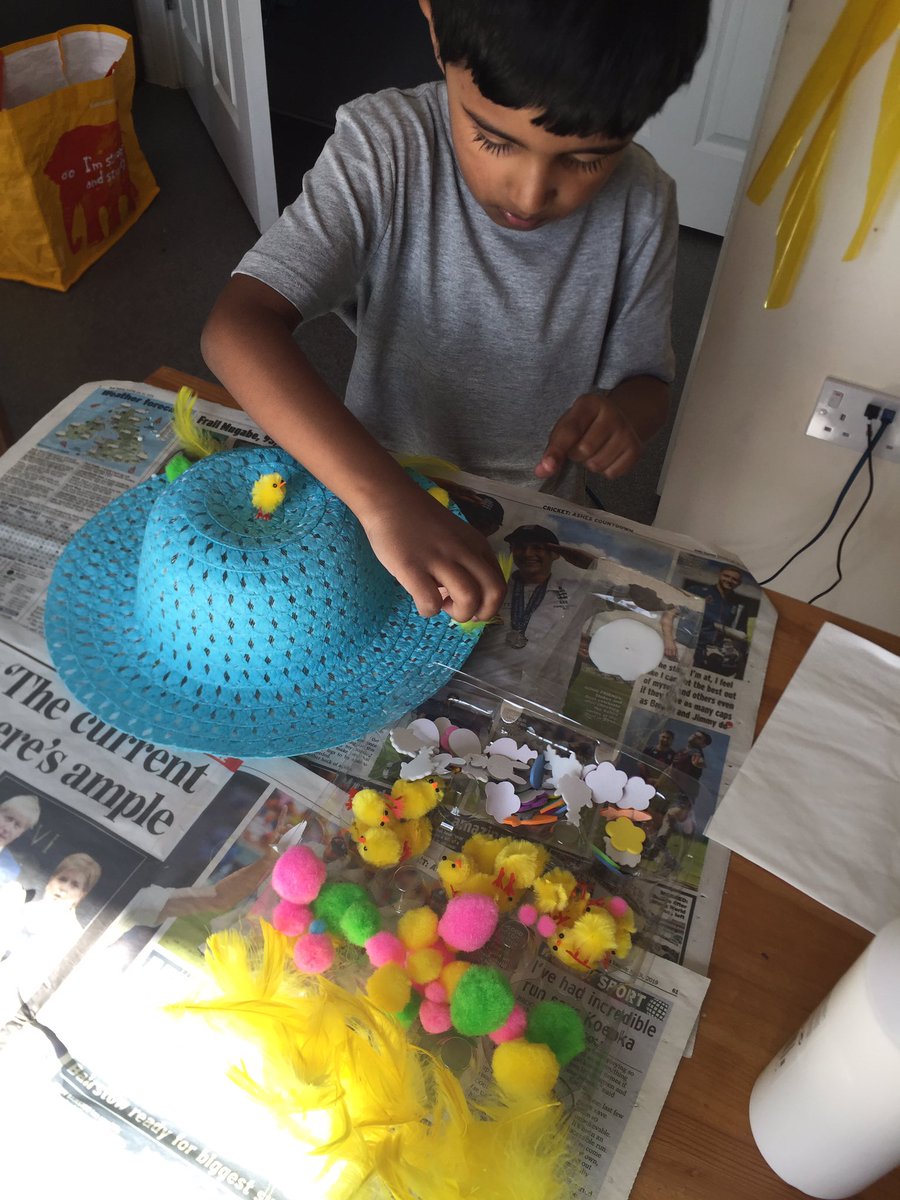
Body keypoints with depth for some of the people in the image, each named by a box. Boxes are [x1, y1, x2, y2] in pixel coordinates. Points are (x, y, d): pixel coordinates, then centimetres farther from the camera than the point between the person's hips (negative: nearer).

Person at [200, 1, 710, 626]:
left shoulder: (641, 207, -17)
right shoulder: (385, 146, -24)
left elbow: (645, 381, -4)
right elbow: (238, 329, -35)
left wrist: (626, 410, -29)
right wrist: (384, 499, -49)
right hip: (370, 496, -3)